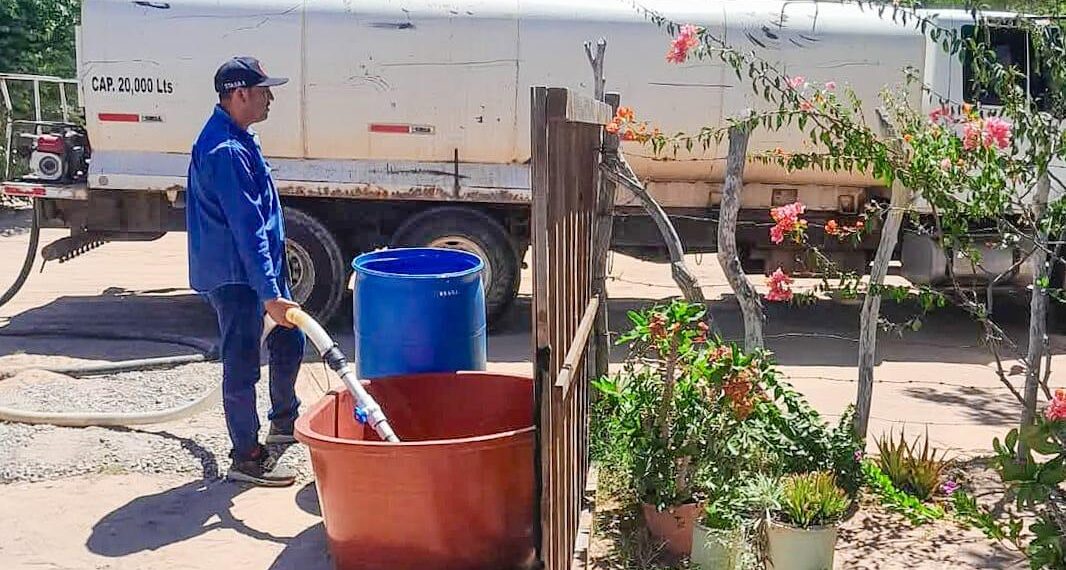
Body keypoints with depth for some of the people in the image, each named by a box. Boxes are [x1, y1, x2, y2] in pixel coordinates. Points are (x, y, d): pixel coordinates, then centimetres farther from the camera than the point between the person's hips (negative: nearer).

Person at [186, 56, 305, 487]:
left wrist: (275, 283, 28)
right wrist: (269, 294, -30)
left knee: (289, 340, 19)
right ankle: (246, 458, 9)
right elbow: (247, 229, -28)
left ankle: (284, 420, 39)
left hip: (256, 265, 10)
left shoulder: (236, 140, 11)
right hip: (234, 275, -10)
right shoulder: (227, 152, -23)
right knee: (242, 363, -2)